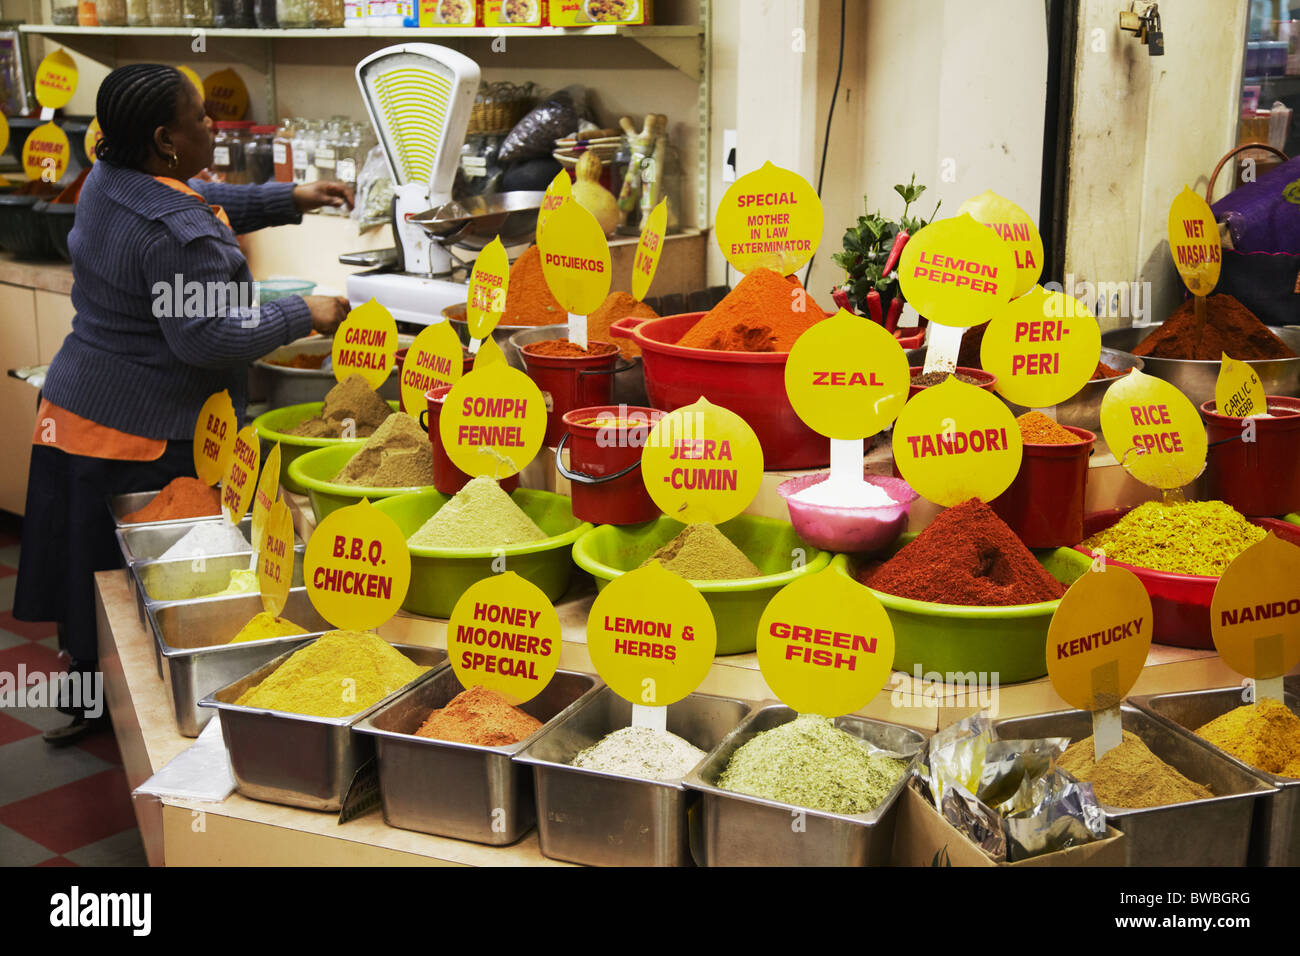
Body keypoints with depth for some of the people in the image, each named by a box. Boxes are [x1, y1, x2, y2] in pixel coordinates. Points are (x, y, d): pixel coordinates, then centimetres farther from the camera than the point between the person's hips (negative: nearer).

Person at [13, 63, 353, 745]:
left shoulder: (108, 179, 7)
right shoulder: (178, 234, -25)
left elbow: (202, 202, 22)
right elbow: (205, 338, -24)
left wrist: (289, 200, 16)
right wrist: (303, 316, -15)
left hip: (76, 406, 10)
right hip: (148, 433, -9)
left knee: (93, 572, 18)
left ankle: (85, 700, 33)